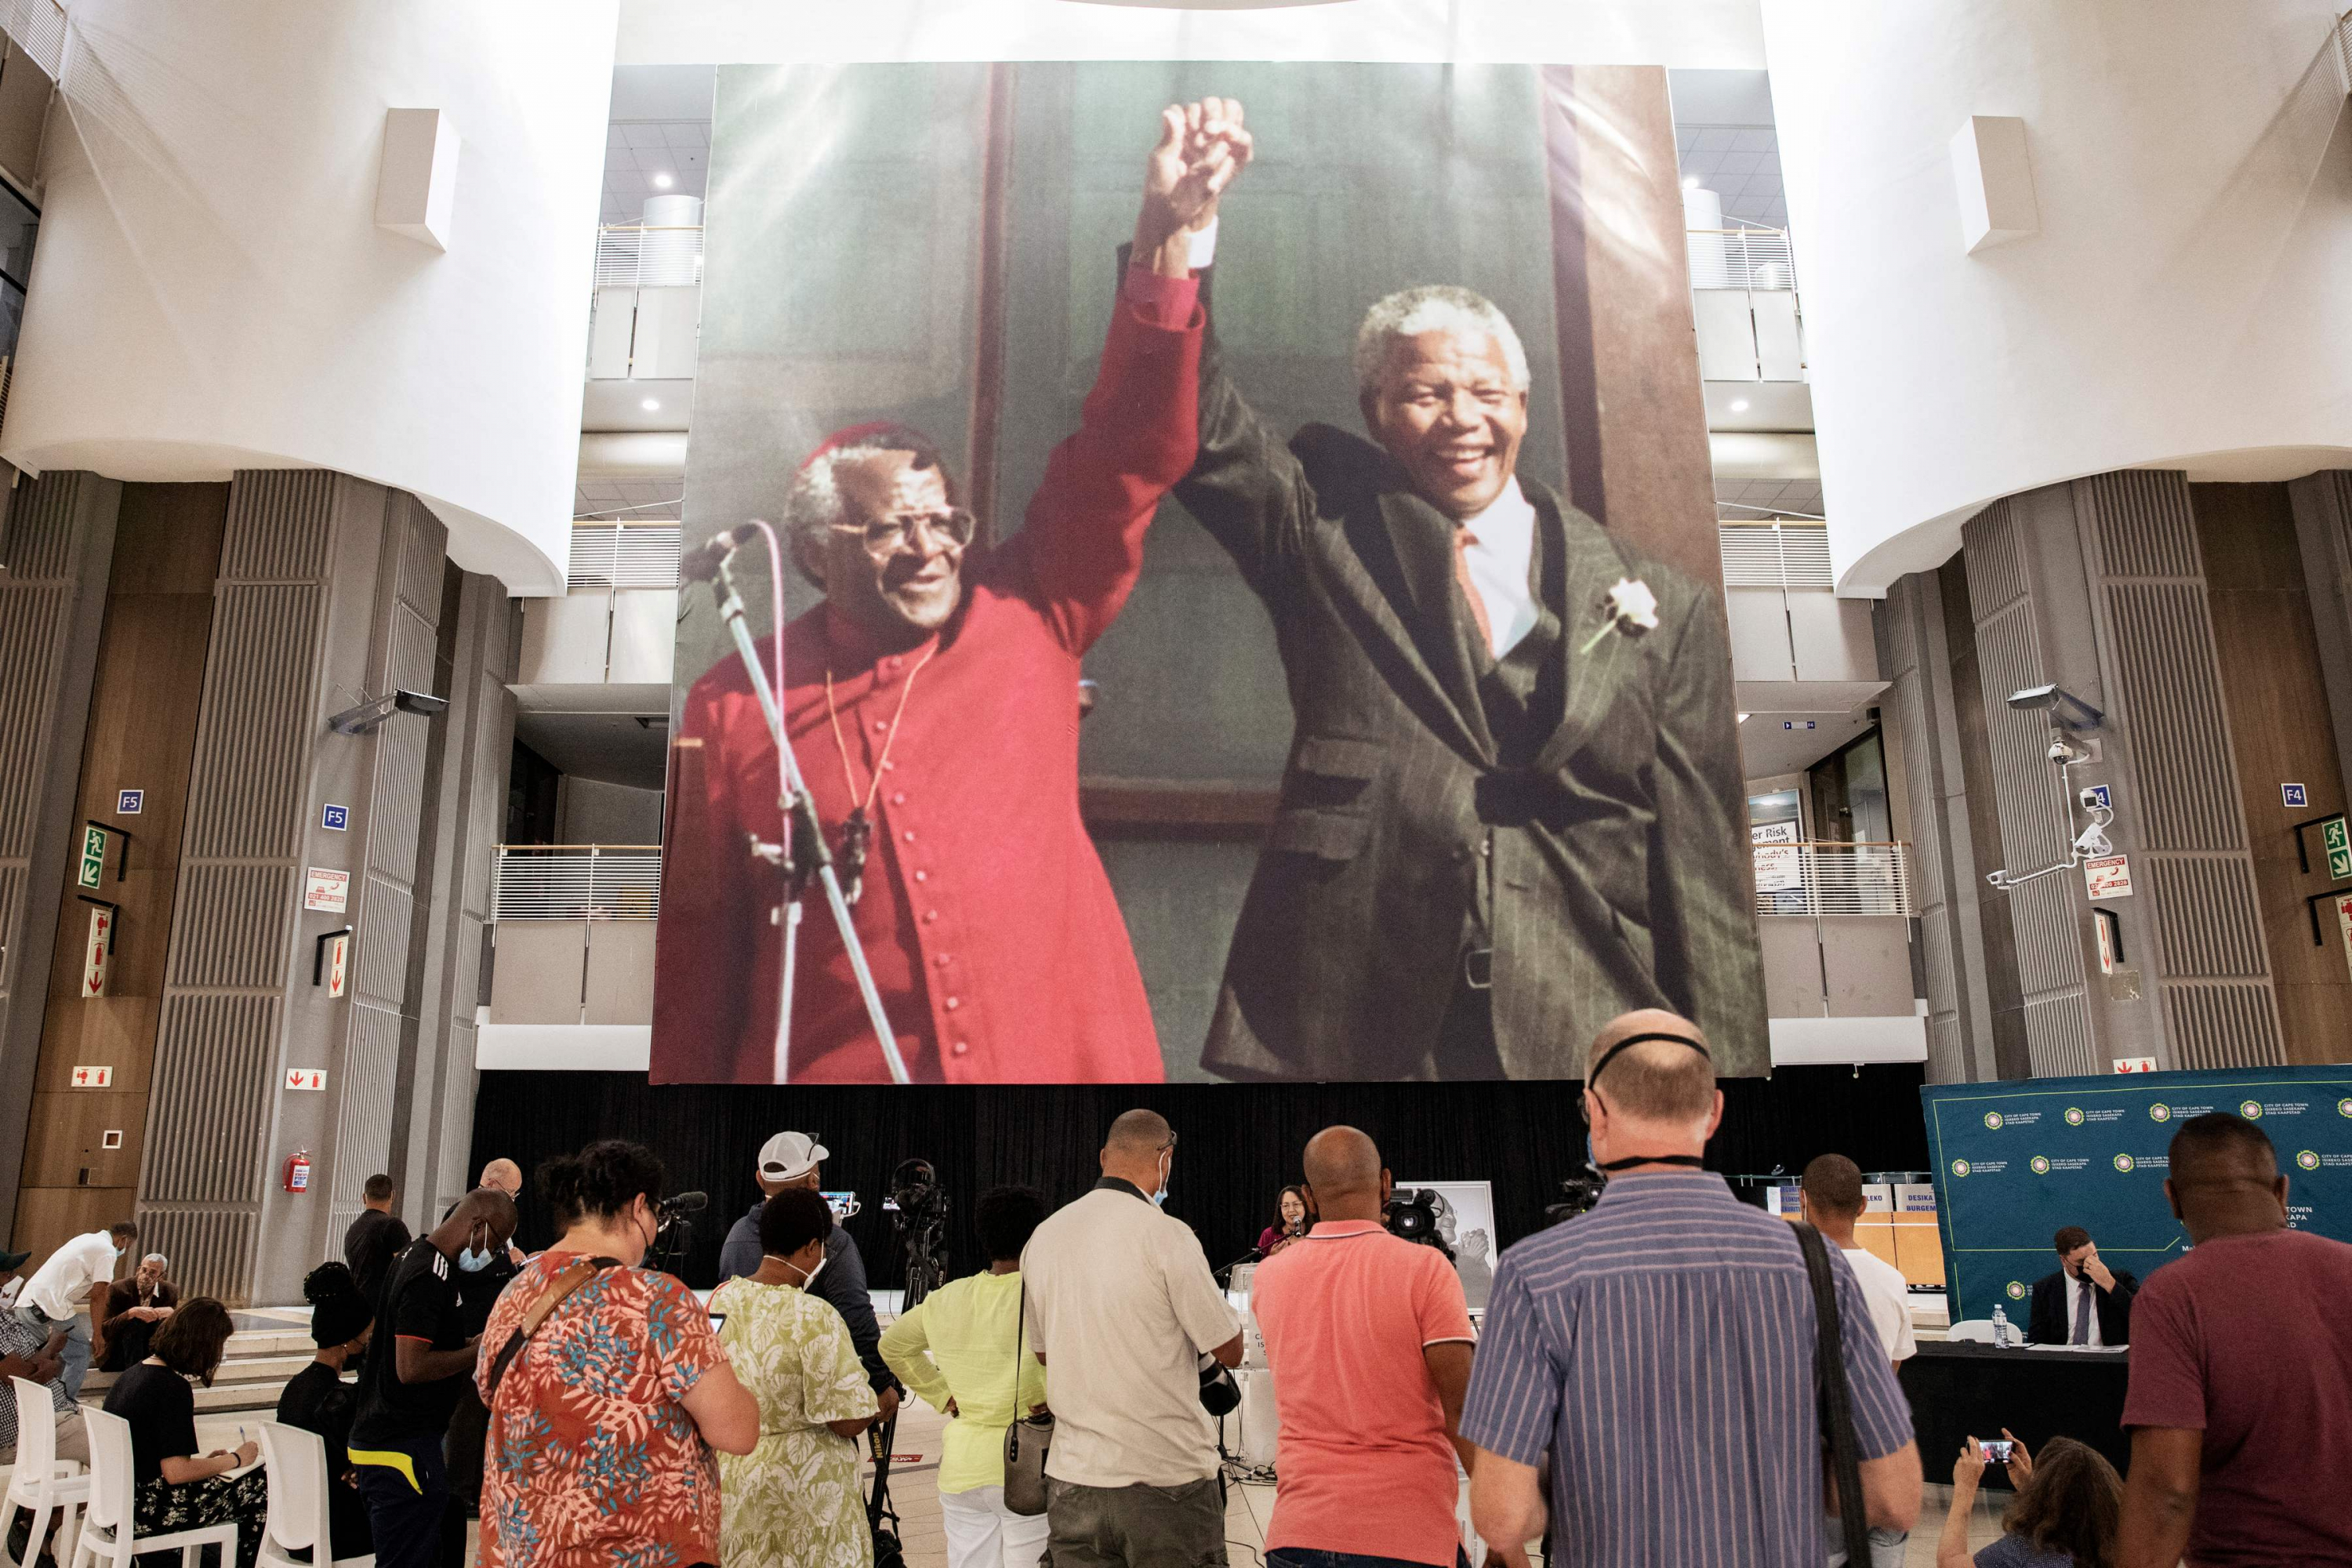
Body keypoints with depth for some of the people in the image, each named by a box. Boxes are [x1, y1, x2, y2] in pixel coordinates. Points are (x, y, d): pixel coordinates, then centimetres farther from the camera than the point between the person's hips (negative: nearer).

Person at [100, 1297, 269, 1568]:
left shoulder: (133, 1373, 8)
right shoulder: (173, 1387, -20)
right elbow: (176, 1472, -22)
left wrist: (204, 1459, 13)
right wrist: (235, 1459, -9)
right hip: (145, 1512, -9)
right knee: (260, 1487, -2)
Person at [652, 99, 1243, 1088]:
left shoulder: (1026, 618, 1)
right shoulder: (736, 706, -1)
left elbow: (1128, 455, -6)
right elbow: (697, 952, 2)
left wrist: (1166, 232, -13)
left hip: (1062, 1057, 2)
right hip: (829, 1068, -1)